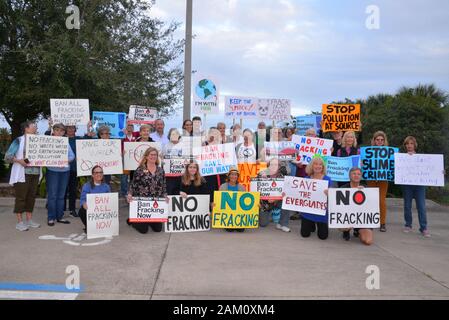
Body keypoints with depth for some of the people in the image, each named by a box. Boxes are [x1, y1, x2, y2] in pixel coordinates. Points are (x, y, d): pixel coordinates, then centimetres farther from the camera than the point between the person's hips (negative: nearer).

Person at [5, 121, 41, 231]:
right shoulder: (18, 140, -4)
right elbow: (7, 156, -8)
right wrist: (19, 161, -21)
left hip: (35, 173, 5)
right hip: (22, 173, -5)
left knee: (31, 196, 8)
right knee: (21, 197, -1)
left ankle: (29, 220, 18)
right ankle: (20, 222, 5)